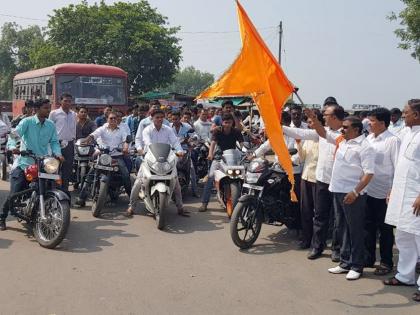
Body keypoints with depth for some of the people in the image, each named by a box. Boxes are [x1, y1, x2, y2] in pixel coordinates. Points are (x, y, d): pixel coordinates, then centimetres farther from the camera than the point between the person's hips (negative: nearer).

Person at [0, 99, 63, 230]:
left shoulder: (51, 125, 6)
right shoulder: (27, 122, -6)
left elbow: (54, 142, 3)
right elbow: (14, 135, -15)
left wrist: (57, 153, -16)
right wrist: (12, 146, -35)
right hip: (24, 163, -3)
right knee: (15, 193, -5)